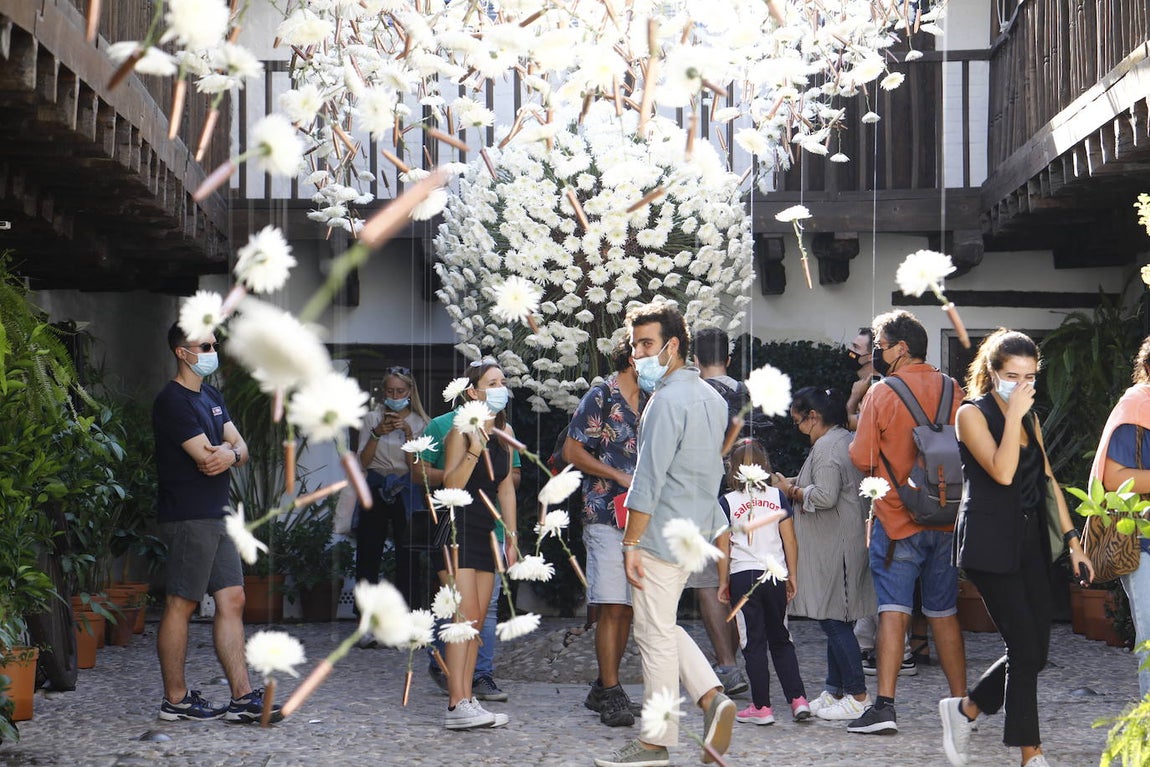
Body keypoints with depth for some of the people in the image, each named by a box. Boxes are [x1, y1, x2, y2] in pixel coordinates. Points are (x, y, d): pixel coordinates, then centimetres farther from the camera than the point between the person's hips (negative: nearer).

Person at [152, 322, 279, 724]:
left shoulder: (212, 396, 18)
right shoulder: (172, 401, -12)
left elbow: (241, 448, 11)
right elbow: (206, 456, -20)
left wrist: (228, 452, -12)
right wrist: (223, 448, 2)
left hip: (217, 516, 9)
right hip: (188, 516, -9)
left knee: (232, 601, 5)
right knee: (181, 605, -2)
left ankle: (243, 697, 5)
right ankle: (175, 699, 5)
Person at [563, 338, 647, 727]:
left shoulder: (648, 403, 17)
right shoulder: (600, 398, -5)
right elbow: (572, 451, -9)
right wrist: (620, 477, -13)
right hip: (606, 516, -7)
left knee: (627, 608, 8)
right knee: (611, 607, -11)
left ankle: (602, 689, 16)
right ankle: (611, 695, -11)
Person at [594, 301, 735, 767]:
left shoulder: (667, 401, -18)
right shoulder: (711, 397, 12)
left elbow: (648, 480, -20)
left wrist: (630, 544, -18)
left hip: (662, 533, -10)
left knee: (655, 635, -1)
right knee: (662, 627, 19)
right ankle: (712, 698, 4)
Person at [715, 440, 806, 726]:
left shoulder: (727, 503, -4)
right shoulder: (778, 497, 3)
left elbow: (723, 547, -3)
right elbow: (789, 541, 3)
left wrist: (723, 583, 5)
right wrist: (792, 576, 12)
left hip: (743, 577, -3)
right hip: (775, 575, 3)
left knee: (754, 643, 2)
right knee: (781, 640, 13)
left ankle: (761, 707, 2)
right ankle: (798, 699, 4)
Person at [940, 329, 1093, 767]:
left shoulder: (1030, 419, 15)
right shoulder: (973, 414, -6)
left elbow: (1047, 480, 15)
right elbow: (1002, 472, -19)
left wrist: (1072, 539, 10)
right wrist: (1013, 415, -17)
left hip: (1030, 543, 7)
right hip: (990, 545, -7)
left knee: (1033, 652, 3)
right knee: (1026, 649, -9)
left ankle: (964, 709, 23)